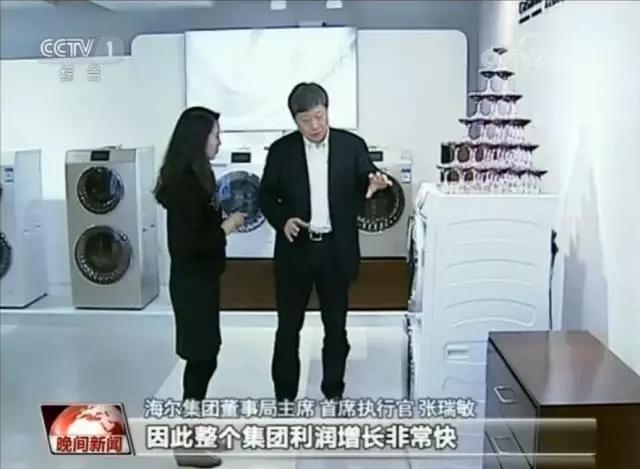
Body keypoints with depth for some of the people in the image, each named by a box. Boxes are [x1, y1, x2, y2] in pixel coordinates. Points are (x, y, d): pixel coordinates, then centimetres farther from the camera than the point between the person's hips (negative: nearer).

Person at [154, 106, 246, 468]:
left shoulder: (195, 176, 9)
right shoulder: (185, 183, -22)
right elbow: (187, 243, -25)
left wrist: (223, 220, 2)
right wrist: (226, 228, -15)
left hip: (200, 279, 10)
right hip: (192, 282, -10)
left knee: (202, 356, 18)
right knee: (202, 357, -1)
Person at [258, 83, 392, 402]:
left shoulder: (352, 145, 0)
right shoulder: (281, 150, 0)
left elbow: (365, 187, 0)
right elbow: (266, 195, 4)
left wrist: (374, 184, -24)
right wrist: (282, 220, -15)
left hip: (336, 250, 0)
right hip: (295, 249, 0)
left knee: (336, 327, 11)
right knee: (288, 327, 9)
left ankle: (334, 393, 27)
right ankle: (284, 395, 23)